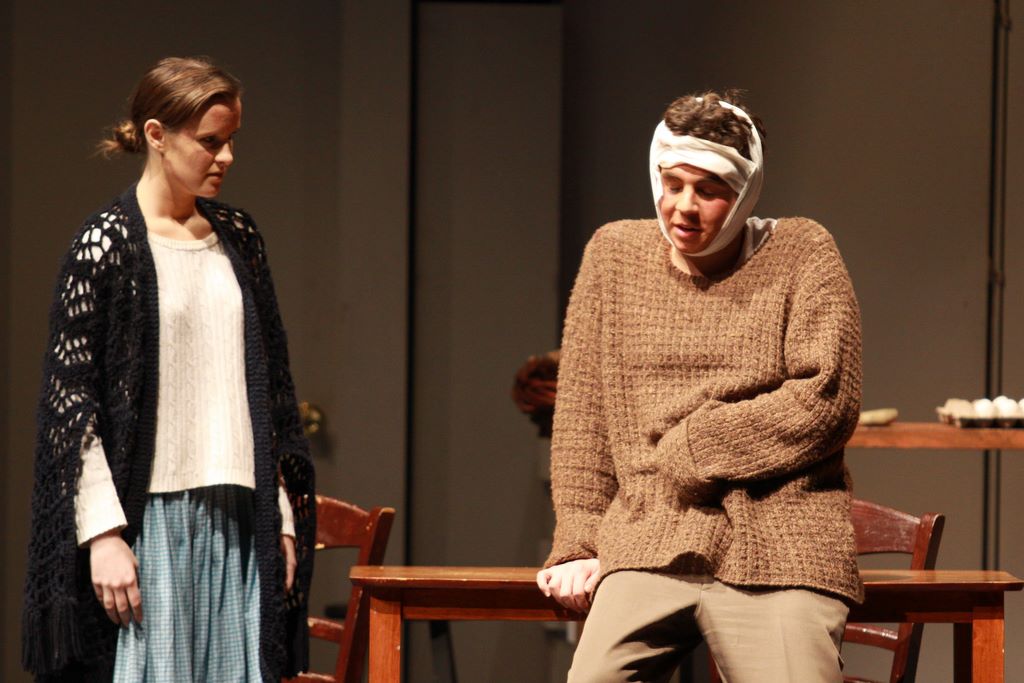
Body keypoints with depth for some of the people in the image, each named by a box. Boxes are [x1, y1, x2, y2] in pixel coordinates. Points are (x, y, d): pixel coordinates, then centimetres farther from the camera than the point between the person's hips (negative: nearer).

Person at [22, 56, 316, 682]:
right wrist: (103, 532, -14)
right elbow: (70, 396, -8)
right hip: (148, 519, -5)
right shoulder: (108, 243, -5)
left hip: (236, 521, 5)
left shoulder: (237, 238, 12)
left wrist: (284, 515, 12)